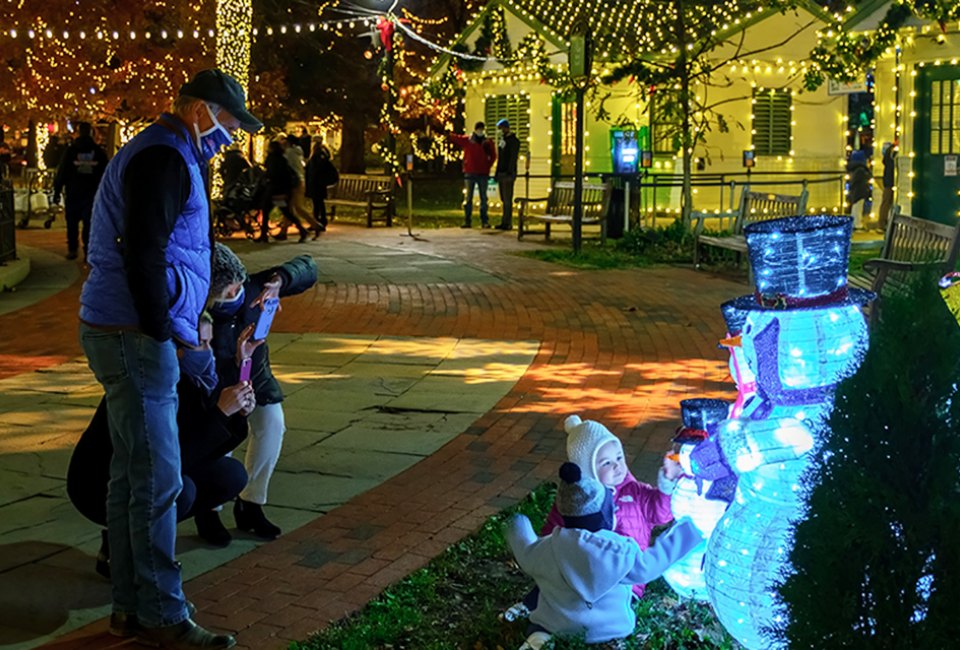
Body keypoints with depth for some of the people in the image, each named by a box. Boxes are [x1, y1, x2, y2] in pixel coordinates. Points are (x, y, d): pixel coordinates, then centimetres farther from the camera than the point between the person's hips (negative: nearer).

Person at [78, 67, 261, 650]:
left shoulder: (169, 155, 19)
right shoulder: (162, 159, -14)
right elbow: (141, 254, -22)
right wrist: (162, 329, -16)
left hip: (126, 333, 11)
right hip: (133, 337, -11)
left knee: (132, 476, 14)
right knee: (157, 481, -6)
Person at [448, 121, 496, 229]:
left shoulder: (488, 142, 6)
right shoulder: (466, 140, 2)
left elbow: (493, 156, 12)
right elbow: (455, 138, -10)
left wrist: (488, 166, 0)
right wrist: (448, 134, -29)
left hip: (483, 174, 1)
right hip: (470, 174, -1)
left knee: (483, 198, 4)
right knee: (468, 198, 1)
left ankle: (484, 221, 7)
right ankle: (467, 221, 3)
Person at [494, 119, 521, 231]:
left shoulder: (514, 141, -6)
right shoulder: (502, 141, 19)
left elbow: (513, 158, -14)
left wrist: (510, 172, -21)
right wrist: (497, 173, 18)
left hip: (508, 174, -9)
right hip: (501, 173, 9)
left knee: (507, 199, -9)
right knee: (504, 199, 9)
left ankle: (507, 223, -9)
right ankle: (506, 222, 12)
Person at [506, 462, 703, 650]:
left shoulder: (545, 550, -16)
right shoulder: (621, 552, -22)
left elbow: (526, 552, 5)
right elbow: (648, 565, -5)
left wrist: (517, 526, 28)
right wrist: (685, 531, 6)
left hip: (554, 632, 1)